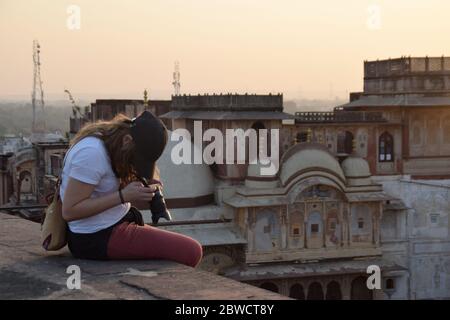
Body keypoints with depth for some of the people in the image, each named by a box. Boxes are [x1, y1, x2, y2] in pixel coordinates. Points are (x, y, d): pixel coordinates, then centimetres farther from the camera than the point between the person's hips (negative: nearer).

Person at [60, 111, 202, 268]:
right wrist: (123, 195, -24)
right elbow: (69, 211, -23)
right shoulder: (91, 153, -22)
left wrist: (147, 189, -7)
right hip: (97, 238, -10)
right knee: (190, 252, -18)